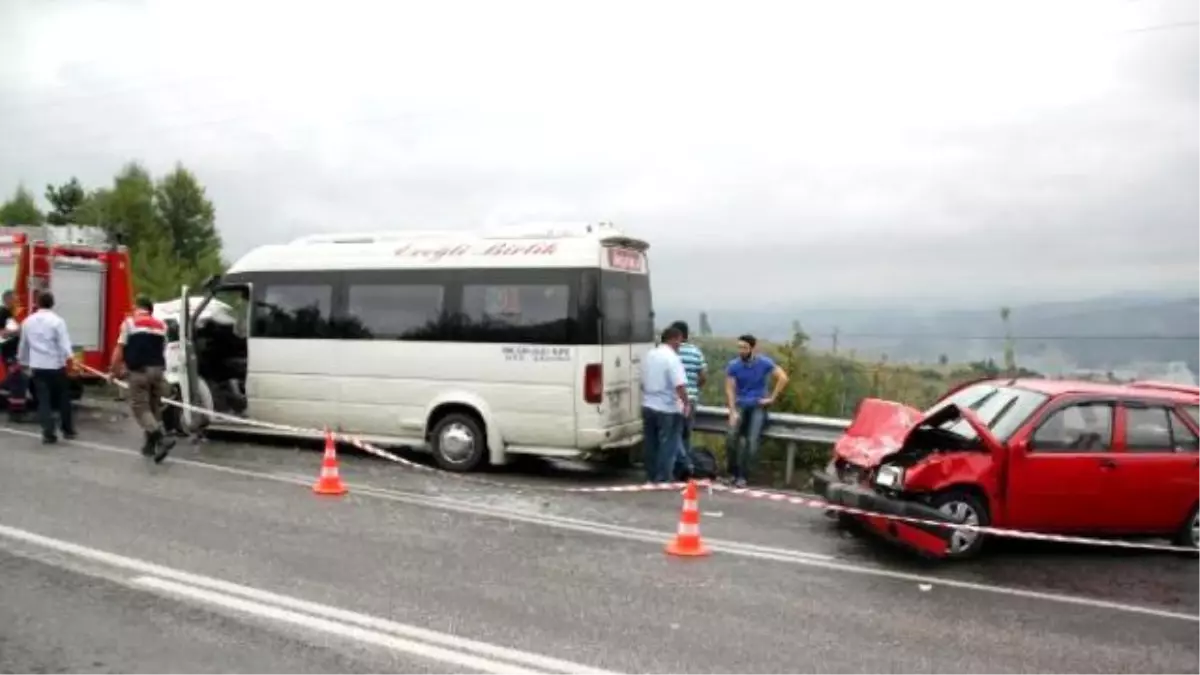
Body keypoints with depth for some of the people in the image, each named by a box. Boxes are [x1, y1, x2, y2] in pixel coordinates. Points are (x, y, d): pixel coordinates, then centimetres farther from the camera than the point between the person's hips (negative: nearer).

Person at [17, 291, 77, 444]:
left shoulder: (28, 321, 9)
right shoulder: (57, 320, -7)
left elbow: (23, 344, 19)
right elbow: (64, 341, -18)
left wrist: (23, 362, 32)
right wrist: (69, 357, -28)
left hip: (37, 366, 3)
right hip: (56, 365, -3)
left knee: (43, 400, 3)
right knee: (63, 397, 11)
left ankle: (48, 433, -3)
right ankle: (68, 430, 19)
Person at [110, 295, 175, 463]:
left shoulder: (129, 323, 1)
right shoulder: (161, 325, 14)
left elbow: (119, 350, -1)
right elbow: (162, 349, 13)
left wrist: (115, 370, 11)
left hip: (139, 371, -5)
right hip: (157, 370, 5)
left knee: (140, 407, -3)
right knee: (154, 407, 15)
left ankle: (162, 438, -21)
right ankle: (150, 444, 20)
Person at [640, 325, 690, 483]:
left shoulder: (649, 355, 8)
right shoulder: (672, 358, -16)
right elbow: (680, 385, -24)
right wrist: (685, 403, -13)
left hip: (648, 406, 7)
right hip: (668, 409, -7)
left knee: (650, 444, 14)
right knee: (667, 446, 1)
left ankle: (651, 477, 23)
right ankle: (662, 479, 2)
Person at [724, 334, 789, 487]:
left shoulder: (764, 362, -6)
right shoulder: (733, 365, -5)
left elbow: (783, 378, -6)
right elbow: (730, 389, -7)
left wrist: (772, 398, -8)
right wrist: (733, 412, -18)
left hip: (758, 405, -1)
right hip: (740, 404, 1)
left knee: (752, 440, -19)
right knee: (731, 436, -22)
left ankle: (742, 475, -10)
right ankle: (732, 472, -4)